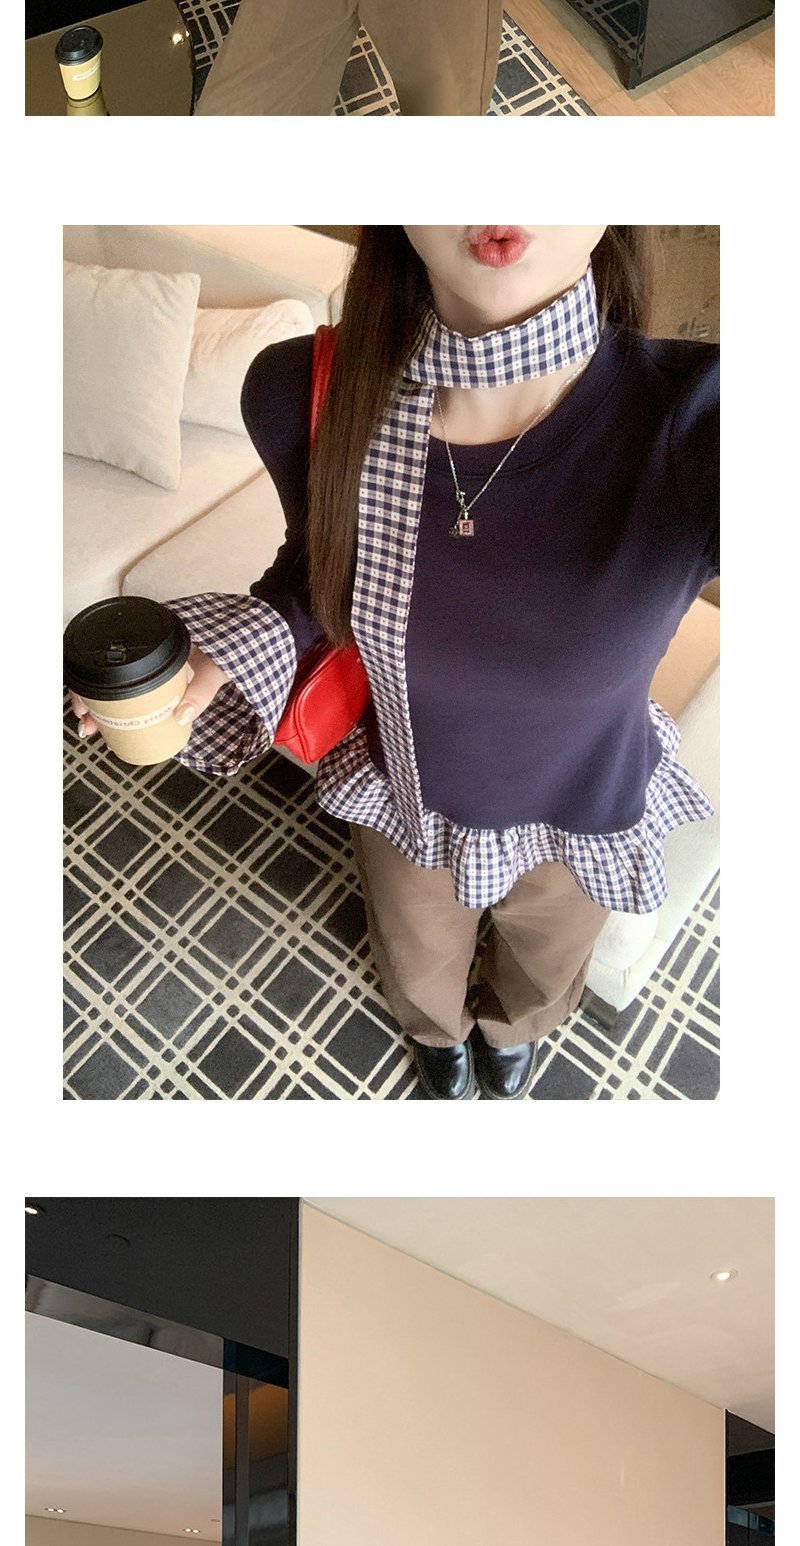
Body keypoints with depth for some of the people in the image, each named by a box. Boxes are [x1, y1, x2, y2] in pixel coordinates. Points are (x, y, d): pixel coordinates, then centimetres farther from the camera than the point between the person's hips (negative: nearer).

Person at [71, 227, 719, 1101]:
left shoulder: (694, 426, -42)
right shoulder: (307, 393, -29)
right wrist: (227, 652, -24)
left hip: (581, 823, -1)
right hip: (407, 800, 2)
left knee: (542, 974, 36)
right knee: (420, 969, 36)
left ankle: (511, 1029, 75)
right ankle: (439, 1030, 75)